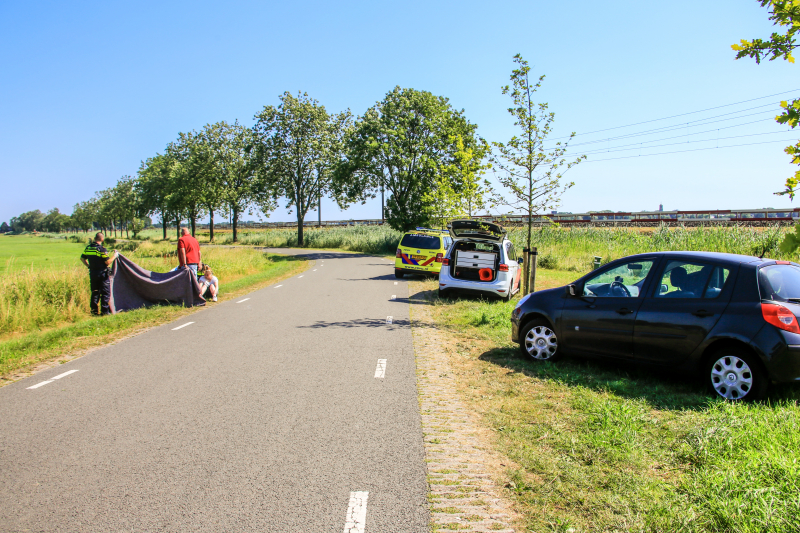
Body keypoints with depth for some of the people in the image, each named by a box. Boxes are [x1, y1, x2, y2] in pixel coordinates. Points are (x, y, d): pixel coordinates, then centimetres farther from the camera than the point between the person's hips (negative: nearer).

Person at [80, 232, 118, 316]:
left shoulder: (87, 248, 5)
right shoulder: (102, 249, -16)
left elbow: (82, 258, 15)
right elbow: (108, 262, -17)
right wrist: (114, 256, -4)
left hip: (92, 273, 6)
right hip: (102, 273, -6)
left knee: (95, 292, 15)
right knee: (105, 293, 1)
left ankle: (94, 310, 17)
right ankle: (105, 311, -1)